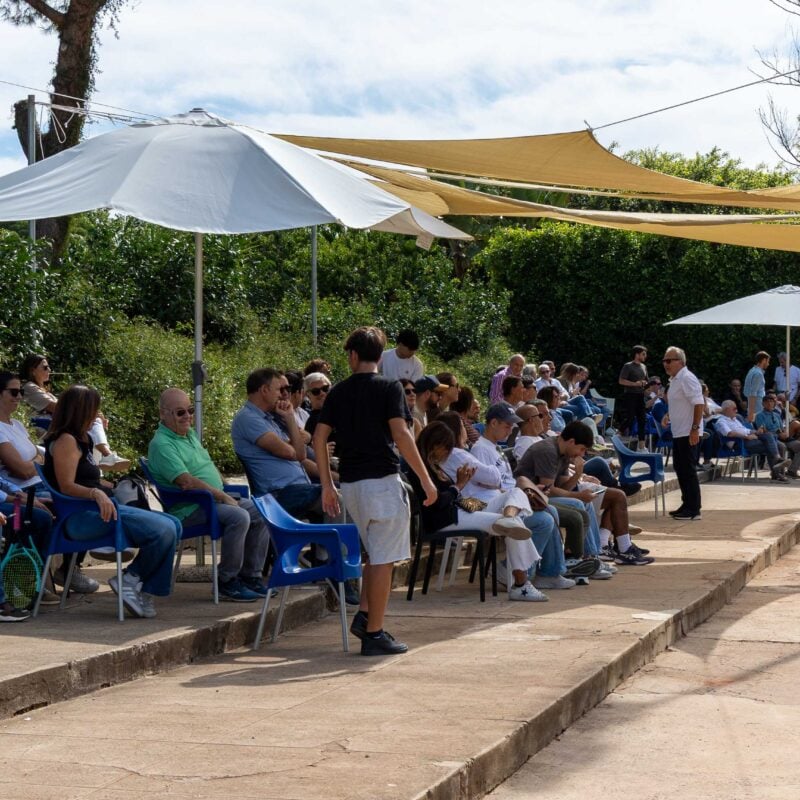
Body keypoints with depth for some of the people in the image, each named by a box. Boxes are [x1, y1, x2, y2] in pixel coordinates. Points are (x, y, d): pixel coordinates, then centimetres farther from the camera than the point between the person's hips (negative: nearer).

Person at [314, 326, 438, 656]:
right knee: (383, 559, -1)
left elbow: (319, 437, 5)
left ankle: (364, 616, 11)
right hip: (382, 480, -6)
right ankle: (374, 633, -2)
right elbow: (400, 434, -15)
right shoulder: (389, 387, -5)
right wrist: (425, 479, -11)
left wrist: (327, 485, 11)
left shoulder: (338, 392, 9)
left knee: (374, 554, 21)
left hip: (350, 482, 6)